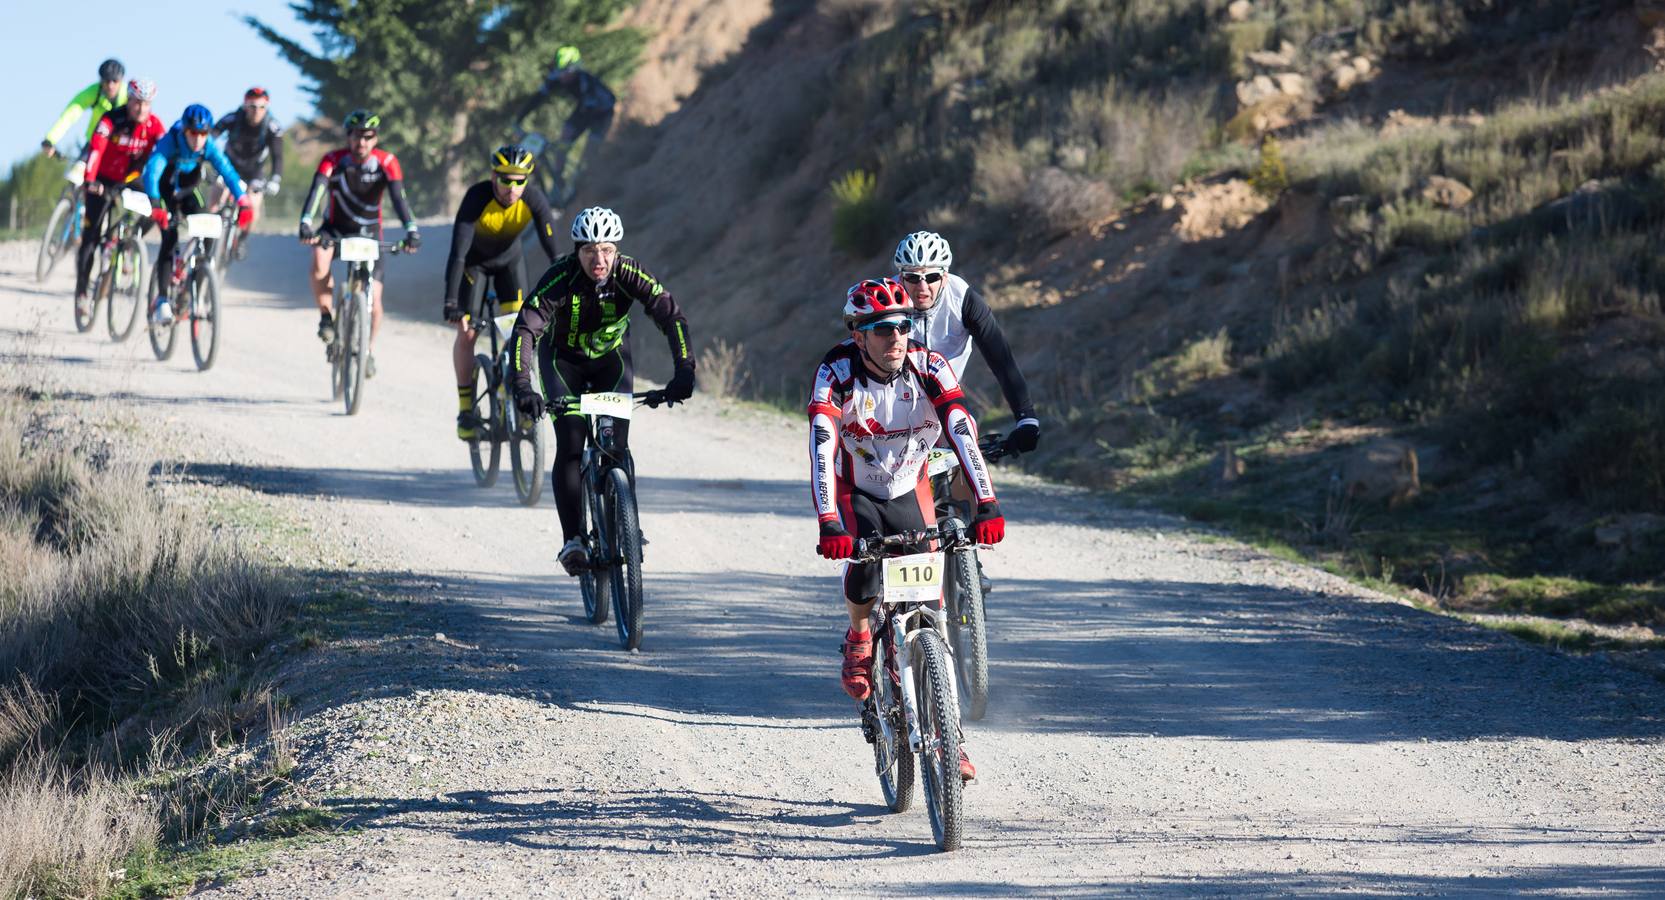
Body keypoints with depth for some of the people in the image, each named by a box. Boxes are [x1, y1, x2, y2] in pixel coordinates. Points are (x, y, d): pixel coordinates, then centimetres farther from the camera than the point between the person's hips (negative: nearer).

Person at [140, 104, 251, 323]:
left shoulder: (209, 147, -23)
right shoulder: (169, 143, -32)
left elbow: (228, 171, -31)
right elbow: (152, 170, -45)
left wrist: (242, 202, -47)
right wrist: (155, 204, -60)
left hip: (190, 192, 3)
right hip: (166, 193, -3)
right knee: (170, 238, -19)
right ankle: (162, 299, -17)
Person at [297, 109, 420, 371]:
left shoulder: (386, 162, -17)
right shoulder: (333, 160, -18)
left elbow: (398, 198, -27)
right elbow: (317, 191, -32)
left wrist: (411, 230, -43)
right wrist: (306, 224, -49)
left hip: (368, 232, 1)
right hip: (335, 228, -1)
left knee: (374, 302, -7)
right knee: (319, 260, -35)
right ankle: (326, 316, -12)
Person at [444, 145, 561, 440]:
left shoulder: (533, 200, -30)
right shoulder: (477, 197, -36)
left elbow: (553, 250, -32)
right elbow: (457, 252, -41)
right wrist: (450, 301, -50)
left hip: (509, 258, 2)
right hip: (473, 259, -2)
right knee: (466, 331, -9)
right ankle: (466, 409, 3)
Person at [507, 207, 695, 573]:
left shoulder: (629, 273, -27)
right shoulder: (560, 278, -32)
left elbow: (672, 317, -31)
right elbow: (525, 330, -40)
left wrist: (684, 371, -45)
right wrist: (522, 387, -53)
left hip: (610, 357, 2)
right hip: (563, 359, -2)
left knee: (617, 443, -12)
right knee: (570, 444, -18)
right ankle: (572, 539, -15)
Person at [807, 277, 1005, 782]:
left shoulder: (928, 368, -21)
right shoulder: (837, 373, -26)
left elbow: (963, 433, -29)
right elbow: (822, 447, -36)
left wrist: (987, 506, -42)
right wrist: (828, 524, -49)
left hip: (909, 494, 2)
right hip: (856, 493, -2)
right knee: (864, 570, -32)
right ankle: (859, 639, 3)